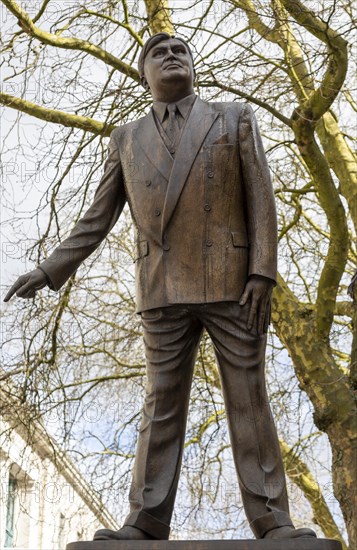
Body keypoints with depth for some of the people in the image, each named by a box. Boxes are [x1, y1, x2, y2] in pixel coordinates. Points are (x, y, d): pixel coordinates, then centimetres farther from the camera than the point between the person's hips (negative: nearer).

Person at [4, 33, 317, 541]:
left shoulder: (235, 120, 9)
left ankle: (273, 524, -6)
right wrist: (51, 270, 8)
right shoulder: (127, 140, 16)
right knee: (162, 405, -2)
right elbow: (99, 217, 16)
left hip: (231, 283, -2)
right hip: (164, 291, 2)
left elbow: (261, 201, 0)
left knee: (249, 401, -5)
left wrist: (262, 275, -12)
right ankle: (146, 524, -3)